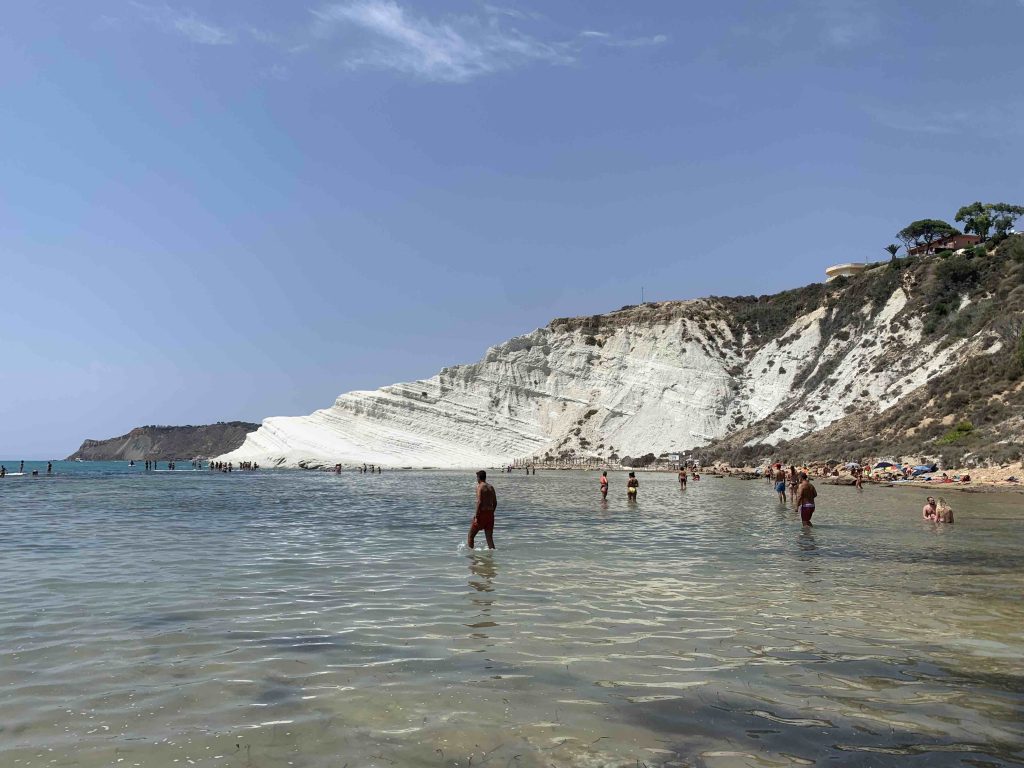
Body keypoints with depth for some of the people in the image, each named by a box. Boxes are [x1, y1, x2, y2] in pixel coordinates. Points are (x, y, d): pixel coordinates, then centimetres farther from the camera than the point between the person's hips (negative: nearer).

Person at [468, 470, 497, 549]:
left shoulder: (479, 486, -9)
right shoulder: (491, 487, 12)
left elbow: (479, 502, -18)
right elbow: (495, 503, 13)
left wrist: (476, 516, -17)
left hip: (482, 513, -6)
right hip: (490, 514, 7)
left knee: (470, 536, 7)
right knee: (489, 538, 9)